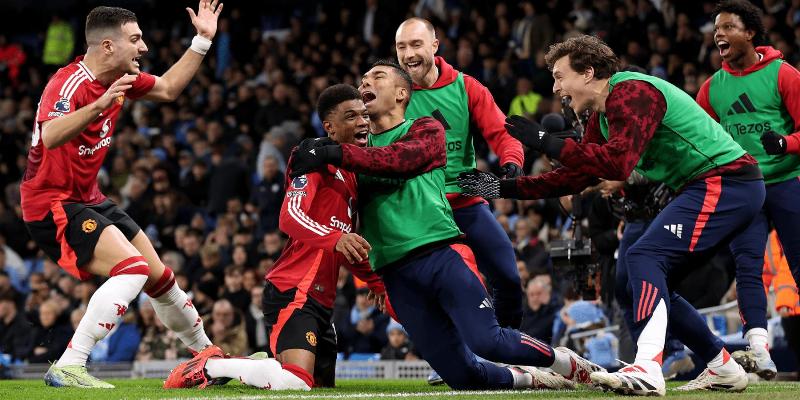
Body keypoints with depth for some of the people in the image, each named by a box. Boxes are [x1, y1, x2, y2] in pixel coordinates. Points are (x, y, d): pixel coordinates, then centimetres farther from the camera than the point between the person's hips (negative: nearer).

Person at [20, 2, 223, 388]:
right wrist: (100, 105, -55)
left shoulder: (121, 78, 3)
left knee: (160, 277, 14)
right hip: (53, 204, -9)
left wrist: (202, 40, 16)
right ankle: (67, 368, -29)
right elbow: (51, 136, -43)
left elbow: (167, 89, 23)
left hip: (88, 199, 9)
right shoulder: (69, 84, -24)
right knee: (133, 267, -27)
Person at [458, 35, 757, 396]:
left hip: (726, 180, -10)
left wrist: (547, 142, -23)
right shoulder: (602, 116, 16)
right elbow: (574, 177, 22)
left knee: (645, 257, -22)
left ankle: (647, 371, -36)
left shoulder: (631, 93, -16)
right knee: (646, 290, 10)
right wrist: (504, 188, 18)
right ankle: (723, 369, 17)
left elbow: (618, 164, -27)